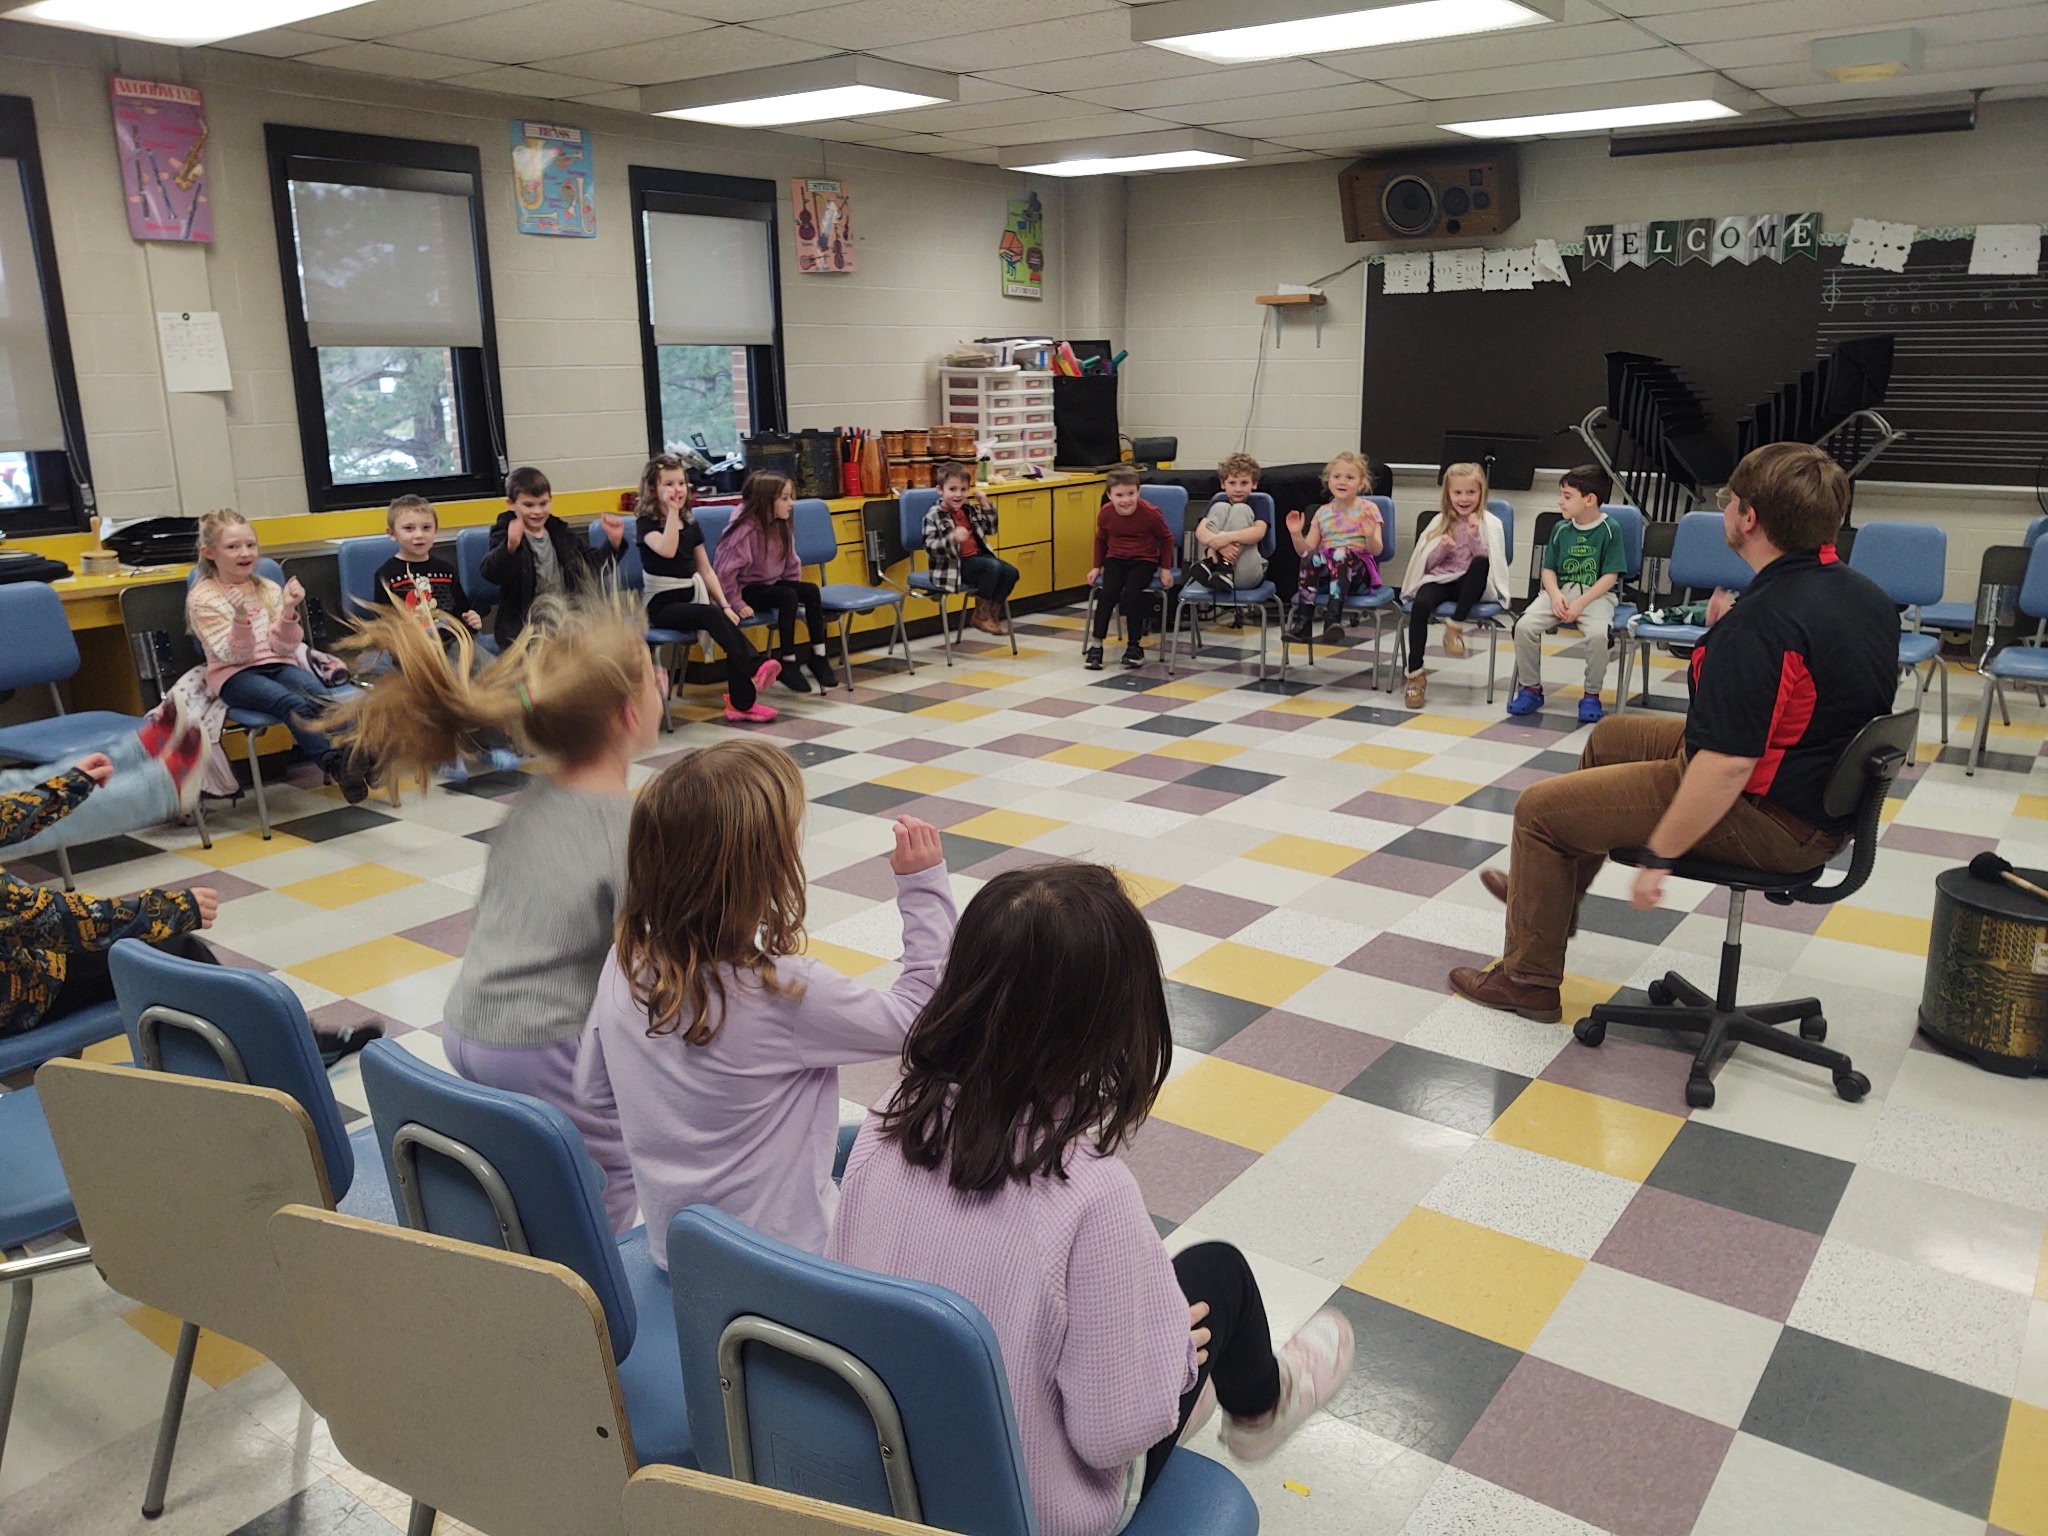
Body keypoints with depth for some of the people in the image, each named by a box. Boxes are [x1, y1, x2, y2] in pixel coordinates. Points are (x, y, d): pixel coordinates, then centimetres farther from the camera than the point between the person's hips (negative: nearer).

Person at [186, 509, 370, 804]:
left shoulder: (268, 589, 11)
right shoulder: (202, 598, 0)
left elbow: (283, 647, 4)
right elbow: (233, 655, -9)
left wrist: (289, 610, -12)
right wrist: (240, 617, -25)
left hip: (277, 664, 4)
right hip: (234, 675, -4)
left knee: (316, 691, -31)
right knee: (292, 702, -34)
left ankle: (357, 754, -46)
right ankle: (335, 765, -47)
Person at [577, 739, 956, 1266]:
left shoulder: (623, 965, -13)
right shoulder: (787, 993, -30)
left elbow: (594, 1092, 2)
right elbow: (915, 1016, -15)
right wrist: (925, 886, -13)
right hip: (784, 1260, -6)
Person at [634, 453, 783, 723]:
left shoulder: (691, 524, 13)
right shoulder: (646, 523, -5)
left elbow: (706, 570, 11)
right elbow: (667, 550, -27)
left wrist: (725, 604, -1)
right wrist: (672, 511, -20)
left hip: (692, 598, 5)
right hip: (662, 603, -5)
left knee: (724, 618, -23)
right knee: (711, 615, -33)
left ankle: (742, 703, -25)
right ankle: (755, 668, -44)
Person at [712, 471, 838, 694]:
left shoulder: (780, 527, 2)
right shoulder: (745, 530, -23)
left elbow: (791, 564, 10)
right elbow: (725, 571, -25)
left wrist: (798, 592, -2)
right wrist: (737, 604, -24)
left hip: (772, 584, 8)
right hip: (747, 589, -7)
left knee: (811, 590, -15)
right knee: (788, 597, -30)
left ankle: (818, 656, -12)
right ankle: (788, 663, -22)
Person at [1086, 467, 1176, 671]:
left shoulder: (1151, 513, -17)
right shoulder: (1105, 514, -8)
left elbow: (1166, 539, -1)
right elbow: (1101, 539, 13)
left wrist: (1166, 568, -1)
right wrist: (1097, 566, 11)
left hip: (1144, 560, -3)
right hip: (1115, 559, 3)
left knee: (1132, 593, -27)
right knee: (1107, 593, -22)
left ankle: (1135, 645, -12)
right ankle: (1096, 644, -12)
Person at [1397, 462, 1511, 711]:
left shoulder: (1490, 524, 4)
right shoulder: (1439, 522, 11)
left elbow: (1488, 560, -8)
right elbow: (1427, 562, 8)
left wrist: (1474, 536, -21)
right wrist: (1442, 547, -11)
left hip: (1470, 585, -1)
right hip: (1440, 579, 1)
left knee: (1481, 563, -36)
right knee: (1421, 604, -33)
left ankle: (1455, 625, -26)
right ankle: (1415, 674, -28)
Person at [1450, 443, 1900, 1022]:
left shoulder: (1760, 622, -30)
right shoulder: (1867, 595, 0)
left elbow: (1726, 768, -32)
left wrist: (1658, 855, -22)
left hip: (1767, 820, -10)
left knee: (1539, 808, 0)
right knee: (1611, 736, 26)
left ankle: (1527, 980, 15)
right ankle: (1552, 894, 41)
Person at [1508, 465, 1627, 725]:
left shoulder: (1610, 529, -5)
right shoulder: (1561, 529, 9)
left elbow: (1610, 576, -8)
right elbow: (1548, 569, 10)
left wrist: (1580, 603, -18)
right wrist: (1555, 595, -11)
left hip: (1596, 594, -4)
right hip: (1559, 590, 4)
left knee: (1598, 633, -34)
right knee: (1524, 625, -22)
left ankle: (1592, 695, -12)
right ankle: (1530, 687, -3)